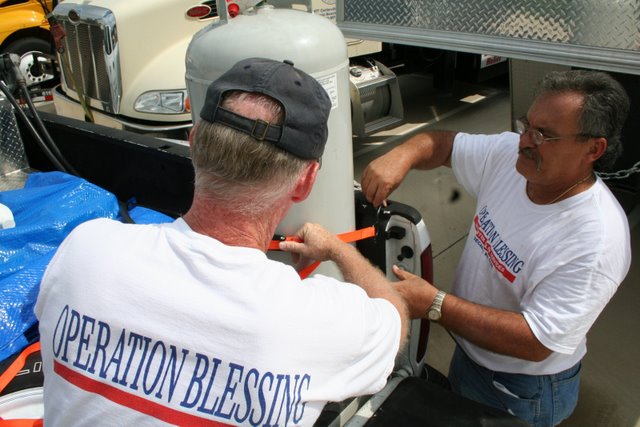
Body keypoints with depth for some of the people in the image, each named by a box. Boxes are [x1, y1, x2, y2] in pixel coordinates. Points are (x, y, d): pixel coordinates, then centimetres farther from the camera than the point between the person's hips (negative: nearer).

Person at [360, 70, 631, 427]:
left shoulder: (597, 240, -34)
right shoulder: (509, 154, -14)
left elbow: (536, 342, -34)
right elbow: (443, 144, -2)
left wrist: (434, 305, -38)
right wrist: (402, 155, -25)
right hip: (468, 352, 6)